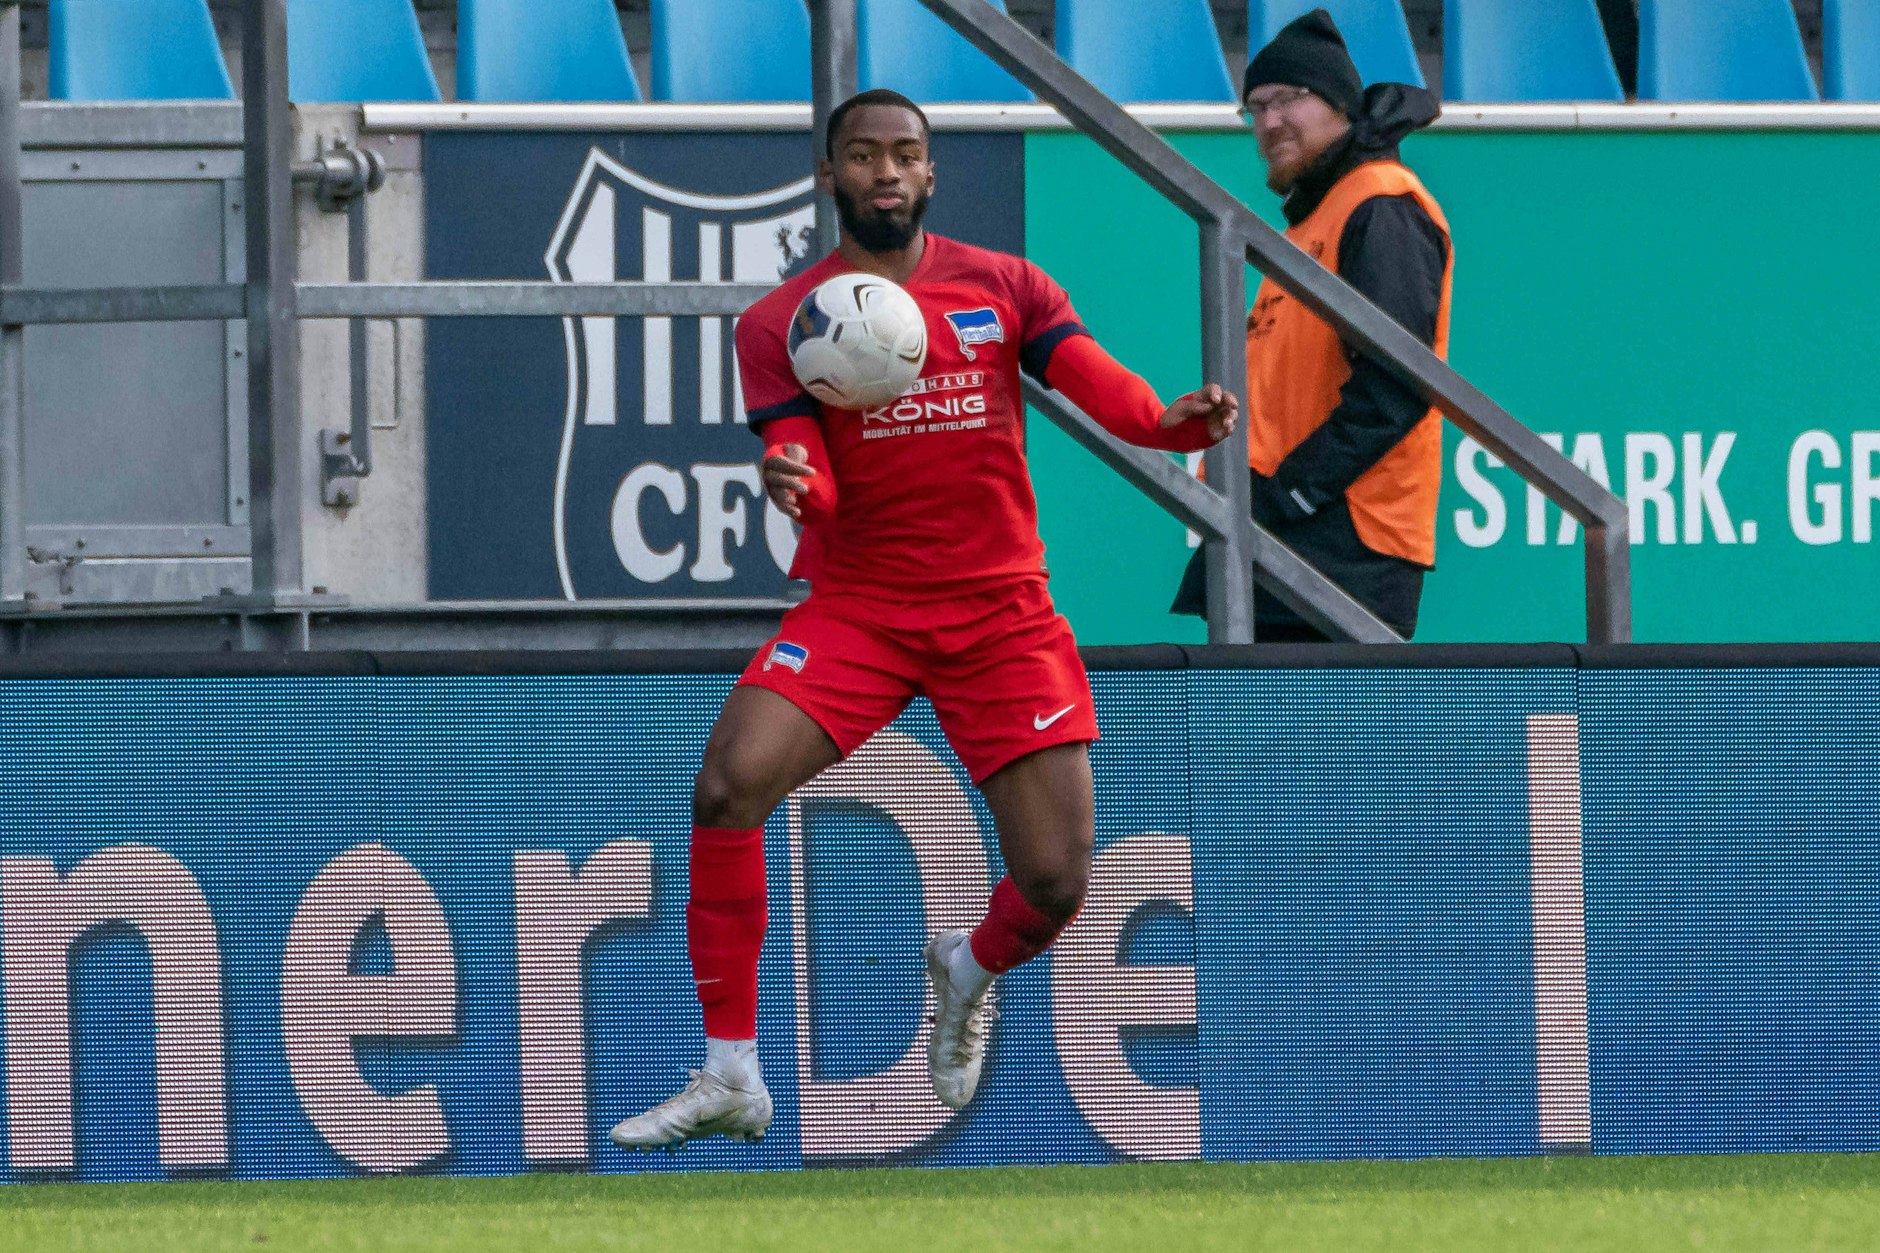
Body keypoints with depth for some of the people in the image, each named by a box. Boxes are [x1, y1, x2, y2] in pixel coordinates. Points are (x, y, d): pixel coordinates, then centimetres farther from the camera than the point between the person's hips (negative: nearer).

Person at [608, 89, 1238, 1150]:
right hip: (857, 611, -1)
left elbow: (1106, 387, -7)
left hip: (1002, 613, 1)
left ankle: (969, 974, 31)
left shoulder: (1004, 287, 5)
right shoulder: (781, 323, 3)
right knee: (729, 783, -26)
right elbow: (813, 488, -6)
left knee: (1056, 883, -8)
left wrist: (1179, 419, -30)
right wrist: (792, 483, -32)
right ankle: (732, 1079, -16)